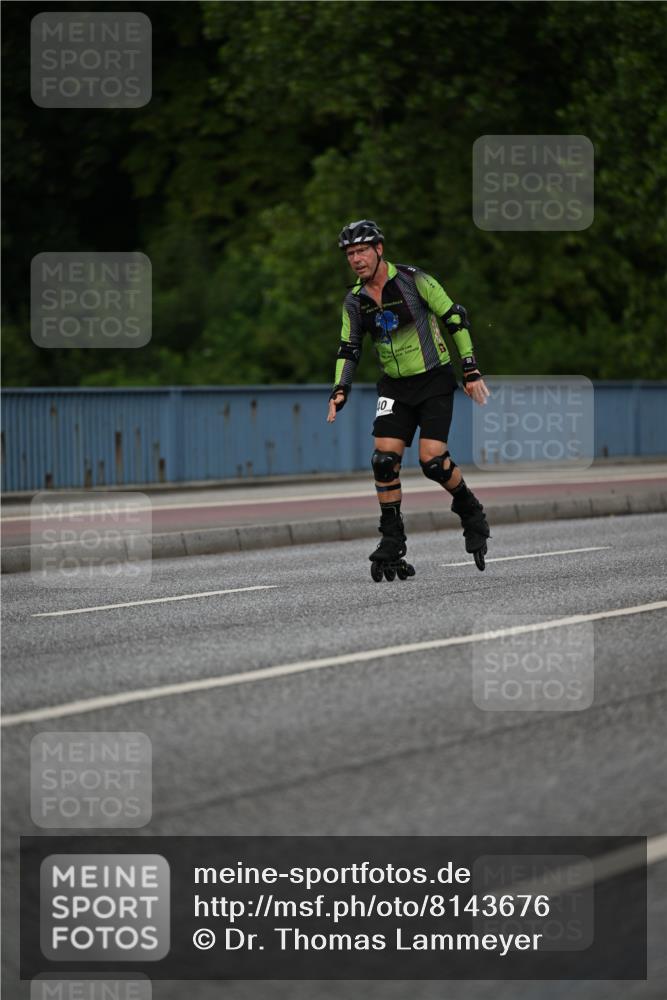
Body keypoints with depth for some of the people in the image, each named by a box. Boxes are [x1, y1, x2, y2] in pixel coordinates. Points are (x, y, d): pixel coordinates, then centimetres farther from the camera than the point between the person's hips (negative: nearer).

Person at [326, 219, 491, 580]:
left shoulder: (413, 280, -12)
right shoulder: (355, 301, 3)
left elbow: (455, 317, -8)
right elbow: (349, 349, 12)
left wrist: (471, 369, -10)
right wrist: (340, 390, -4)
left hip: (434, 380, -4)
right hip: (395, 387, 4)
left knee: (433, 460, -15)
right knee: (384, 459, -12)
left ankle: (471, 512, 13)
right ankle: (392, 543, -3)